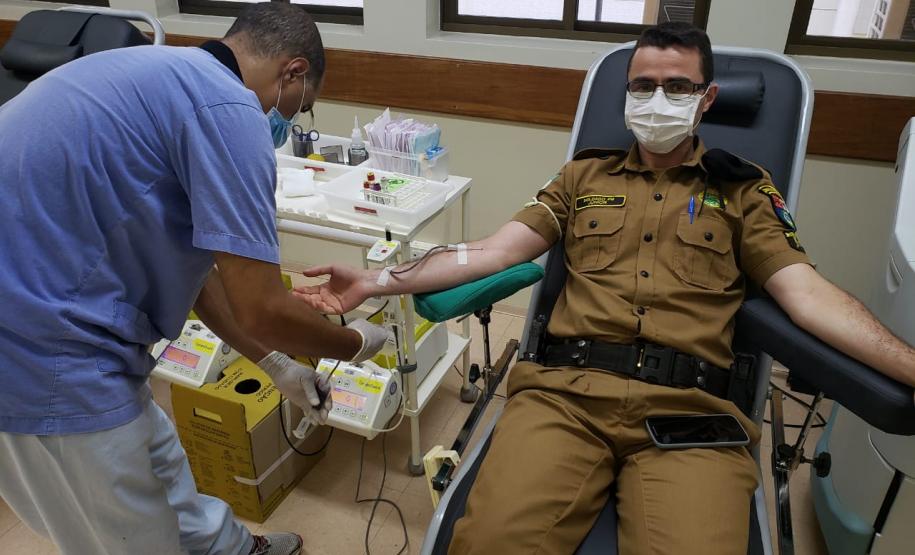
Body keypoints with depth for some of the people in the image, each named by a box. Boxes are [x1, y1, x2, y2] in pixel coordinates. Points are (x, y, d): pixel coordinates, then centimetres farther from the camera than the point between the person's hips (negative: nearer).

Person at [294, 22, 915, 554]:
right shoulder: (585, 176, 18)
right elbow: (495, 251, 11)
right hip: (566, 390, 1)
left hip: (689, 409, 0)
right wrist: (379, 281, 2)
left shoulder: (744, 189, 16)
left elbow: (807, 293, 7)